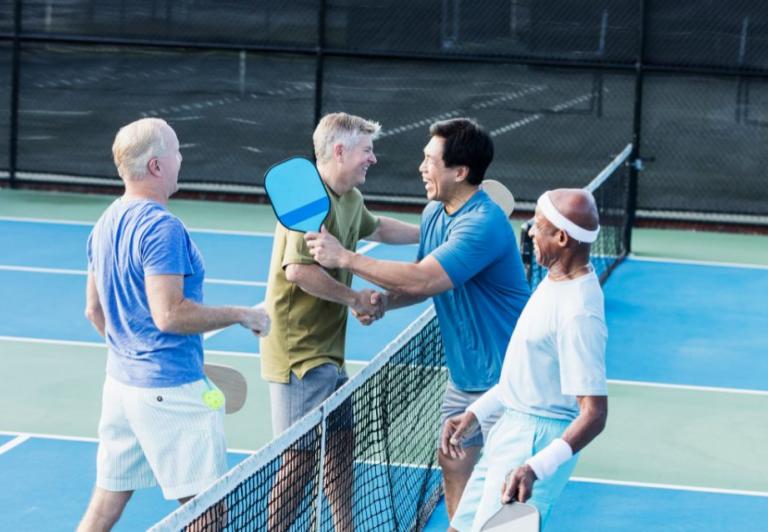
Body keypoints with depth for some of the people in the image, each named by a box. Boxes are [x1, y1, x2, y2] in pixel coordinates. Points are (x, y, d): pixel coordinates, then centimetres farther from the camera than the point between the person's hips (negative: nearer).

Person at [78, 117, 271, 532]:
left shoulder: (106, 224, 11)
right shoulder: (161, 228, -19)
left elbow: (94, 310, 18)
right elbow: (169, 315, -24)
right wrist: (243, 316, -15)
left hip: (120, 382, 9)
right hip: (170, 389, -9)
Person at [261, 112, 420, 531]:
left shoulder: (350, 199, 12)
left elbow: (376, 228, 35)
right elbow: (299, 269, -30)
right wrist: (356, 298, -20)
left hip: (328, 353, 10)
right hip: (299, 353, -10)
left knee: (341, 444, 18)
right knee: (300, 457, -6)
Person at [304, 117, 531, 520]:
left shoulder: (483, 225, -26)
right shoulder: (434, 213, 4)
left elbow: (423, 279, -33)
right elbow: (423, 283, 16)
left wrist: (346, 258, -27)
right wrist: (383, 301, -5)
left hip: (503, 378, -9)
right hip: (463, 376, 9)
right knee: (453, 464, 15)